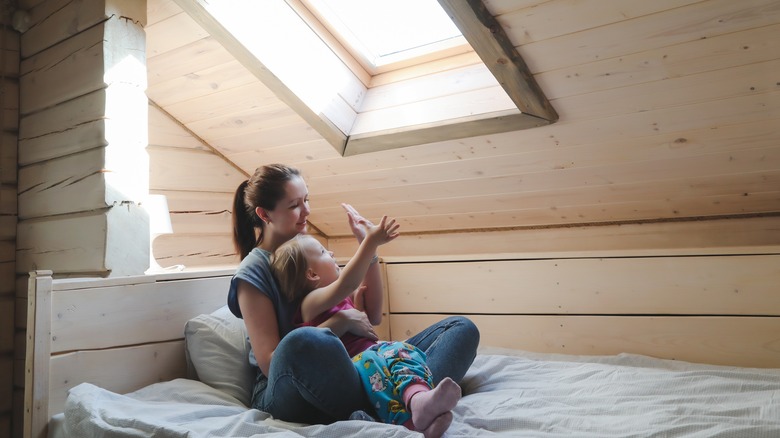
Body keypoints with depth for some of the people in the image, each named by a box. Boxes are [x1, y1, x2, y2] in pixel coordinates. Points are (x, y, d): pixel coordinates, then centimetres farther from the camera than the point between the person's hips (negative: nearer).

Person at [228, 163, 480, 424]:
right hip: (286, 393, -7)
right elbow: (269, 363, -13)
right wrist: (341, 321, -17)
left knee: (462, 328, -10)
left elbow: (371, 314, 15)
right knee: (303, 342, -45)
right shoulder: (252, 273, -3)